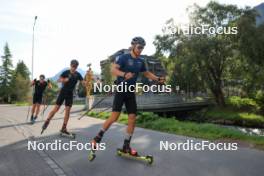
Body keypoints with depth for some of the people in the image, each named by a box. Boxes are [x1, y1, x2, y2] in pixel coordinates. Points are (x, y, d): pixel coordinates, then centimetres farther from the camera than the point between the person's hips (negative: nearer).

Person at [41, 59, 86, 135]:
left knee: (67, 110, 0)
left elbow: (83, 83, -8)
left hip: (70, 93, 2)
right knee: (56, 108, -4)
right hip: (63, 91, -2)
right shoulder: (66, 72, -5)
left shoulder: (78, 75, -1)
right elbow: (59, 80, 1)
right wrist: (64, 80, -19)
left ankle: (63, 129, 7)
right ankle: (46, 122, 14)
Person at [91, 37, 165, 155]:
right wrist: (124, 74, -40)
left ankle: (126, 146, 14)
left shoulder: (141, 61, 9)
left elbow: (146, 73, 24)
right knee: (114, 116, -14)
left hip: (131, 92, 6)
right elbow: (113, 69, -22)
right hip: (121, 90, -6)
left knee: (132, 119, 2)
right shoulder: (123, 57, -9)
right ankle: (97, 138, 6)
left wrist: (158, 79, 10)